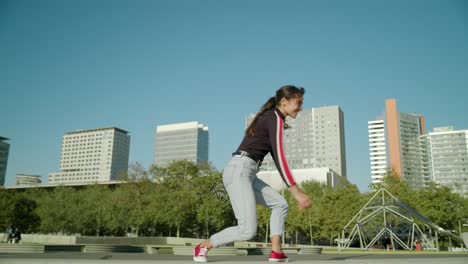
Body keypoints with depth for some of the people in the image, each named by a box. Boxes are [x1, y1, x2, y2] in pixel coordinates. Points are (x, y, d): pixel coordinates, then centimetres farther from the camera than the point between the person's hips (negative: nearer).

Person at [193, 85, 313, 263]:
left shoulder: (270, 118, 22)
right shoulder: (275, 118, -8)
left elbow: (277, 158, 23)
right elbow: (280, 158, -18)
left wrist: (295, 189, 22)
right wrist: (296, 191, -19)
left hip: (247, 174, 10)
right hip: (239, 171, -10)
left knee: (280, 204, 13)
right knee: (248, 230, -13)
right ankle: (203, 246, 5)